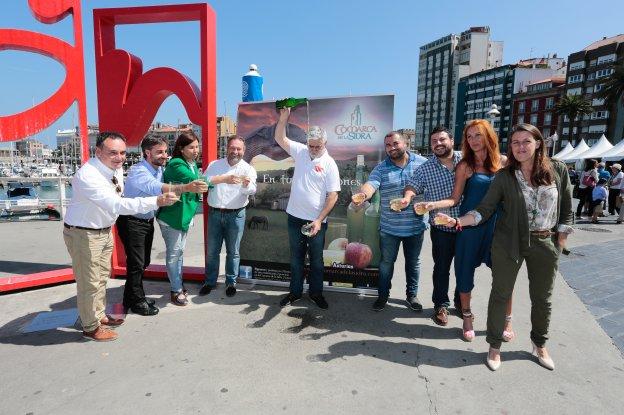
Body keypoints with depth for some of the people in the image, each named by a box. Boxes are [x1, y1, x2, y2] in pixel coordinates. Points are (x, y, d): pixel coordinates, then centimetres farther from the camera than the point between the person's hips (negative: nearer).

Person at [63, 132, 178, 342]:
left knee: (102, 275, 22)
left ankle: (99, 315, 42)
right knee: (89, 282, 4)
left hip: (105, 230, 9)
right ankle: (90, 327, 25)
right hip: (83, 234, -9)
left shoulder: (116, 168, -5)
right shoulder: (88, 176, -32)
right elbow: (116, 205, -42)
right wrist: (157, 201, -48)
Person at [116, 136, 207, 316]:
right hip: (131, 222, -8)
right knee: (136, 263, -1)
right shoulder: (138, 171, -27)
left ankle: (132, 296, 35)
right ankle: (137, 302, 17)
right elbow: (156, 188, -45)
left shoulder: (159, 169, 0)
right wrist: (186, 188, -58)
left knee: (144, 262, 17)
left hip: (148, 220, 8)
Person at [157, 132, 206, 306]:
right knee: (173, 253, 3)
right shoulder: (176, 165, -21)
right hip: (171, 217, -8)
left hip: (185, 215, 8)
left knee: (180, 251, 19)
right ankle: (176, 291, 15)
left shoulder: (193, 164, 6)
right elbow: (196, 181, -32)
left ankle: (179, 283, 34)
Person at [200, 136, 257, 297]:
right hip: (215, 213, 2)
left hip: (235, 215, -1)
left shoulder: (248, 169, -2)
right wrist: (223, 179, -28)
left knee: (233, 252, 10)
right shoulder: (214, 165, 4)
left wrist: (246, 184, -45)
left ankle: (231, 282, 26)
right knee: (212, 251, 12)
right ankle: (210, 281, 29)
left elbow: (252, 190, -21)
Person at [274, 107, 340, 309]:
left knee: (316, 259, 11)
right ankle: (295, 291, 30)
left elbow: (333, 195, -12)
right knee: (296, 257, 15)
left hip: (316, 220, -3)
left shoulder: (329, 164, -9)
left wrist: (319, 220, -17)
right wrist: (284, 117, -10)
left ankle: (316, 292, 28)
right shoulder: (300, 151, 3)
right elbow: (280, 138, 6)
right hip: (295, 217, 4)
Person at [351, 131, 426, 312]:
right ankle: (383, 295, 31)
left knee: (413, 263, 17)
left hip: (415, 227, 1)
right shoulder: (381, 168, -6)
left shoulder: (422, 163, -2)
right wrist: (362, 195, -45)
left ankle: (412, 295, 36)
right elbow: (371, 184, -23)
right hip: (389, 228, -1)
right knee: (386, 263, 13)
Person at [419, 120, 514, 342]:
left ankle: (507, 320, 28)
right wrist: (434, 204, -21)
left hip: (498, 225, 1)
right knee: (465, 272, 6)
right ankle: (467, 317, 29)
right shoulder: (465, 165, -2)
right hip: (470, 225, -1)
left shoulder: (503, 162, 4)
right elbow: (455, 199, -4)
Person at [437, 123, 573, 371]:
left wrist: (560, 243, 3)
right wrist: (457, 221, -24)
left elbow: (566, 210, 5)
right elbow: (484, 210, -8)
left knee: (542, 298, 16)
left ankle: (540, 344, 41)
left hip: (546, 244, 2)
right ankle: (495, 346, 24)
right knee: (501, 294, 6)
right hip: (509, 243, -2)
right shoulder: (504, 177, -6)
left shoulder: (558, 171, -2)